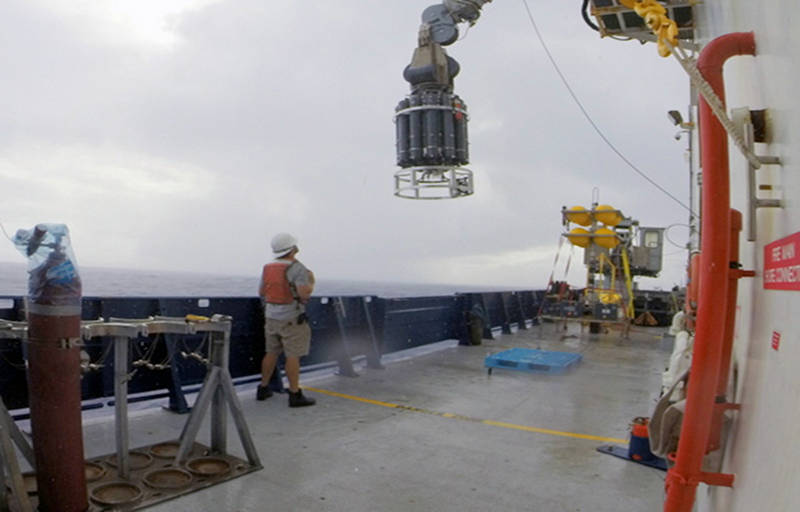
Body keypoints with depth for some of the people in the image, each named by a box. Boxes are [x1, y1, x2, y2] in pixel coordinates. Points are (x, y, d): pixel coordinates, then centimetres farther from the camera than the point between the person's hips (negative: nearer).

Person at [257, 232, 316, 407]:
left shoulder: (268, 268, 6)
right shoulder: (297, 268, -15)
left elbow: (261, 292, 14)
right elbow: (304, 293, -24)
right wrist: (311, 281, -5)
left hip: (271, 316, 7)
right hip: (291, 319, -7)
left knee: (271, 353, 17)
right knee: (293, 356, -2)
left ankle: (263, 389, 25)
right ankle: (295, 395, 1)